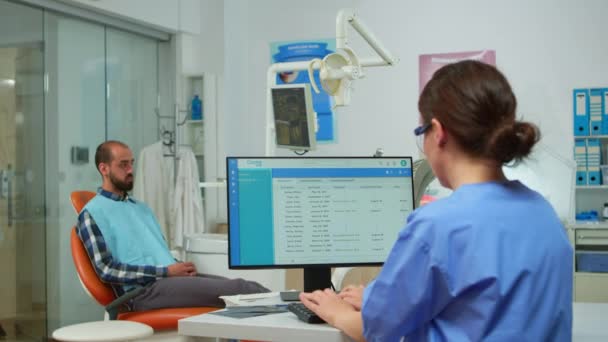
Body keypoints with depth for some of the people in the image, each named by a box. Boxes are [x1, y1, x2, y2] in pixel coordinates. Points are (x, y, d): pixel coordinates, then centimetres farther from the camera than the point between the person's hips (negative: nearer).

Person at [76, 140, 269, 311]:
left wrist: (181, 267, -1)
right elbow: (106, 269, -11)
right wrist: (166, 271, -14)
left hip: (174, 277, 8)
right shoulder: (92, 214, -1)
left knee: (249, 288, -13)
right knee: (236, 290, -22)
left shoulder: (141, 207, 24)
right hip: (143, 290, -8)